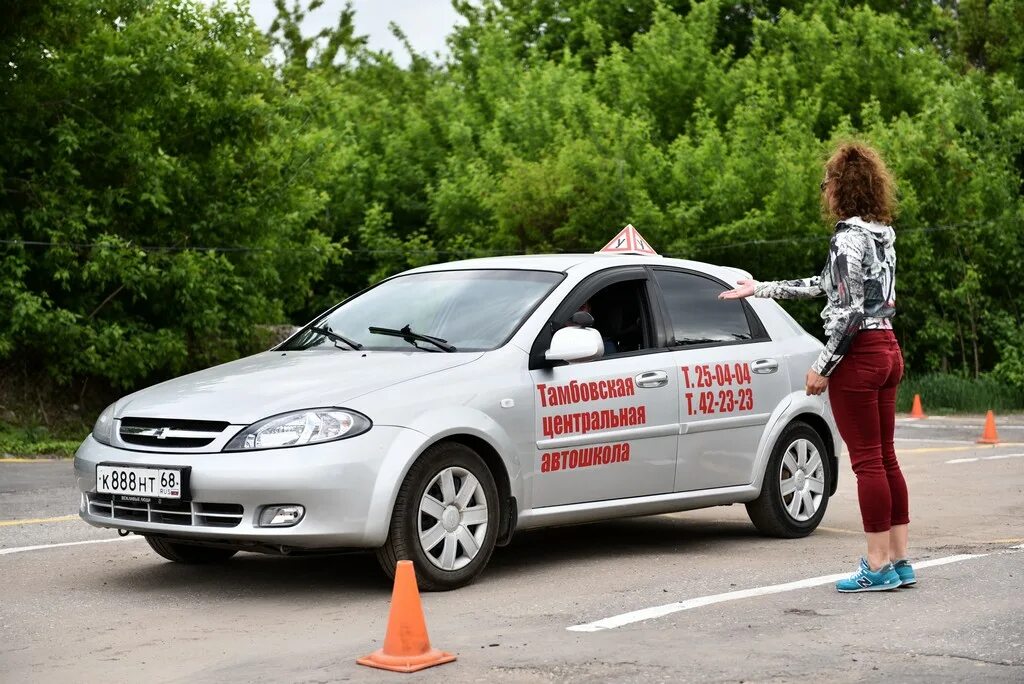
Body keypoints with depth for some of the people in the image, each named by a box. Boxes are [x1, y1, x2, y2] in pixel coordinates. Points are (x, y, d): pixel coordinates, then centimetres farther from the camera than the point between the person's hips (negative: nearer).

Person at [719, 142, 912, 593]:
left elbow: (850, 310, -19)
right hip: (887, 349, 9)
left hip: (858, 355, -9)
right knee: (885, 459, 12)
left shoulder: (848, 237, -13)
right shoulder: (882, 235, 14)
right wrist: (759, 289, 27)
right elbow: (824, 286, 22)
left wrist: (822, 367, -13)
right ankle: (899, 562, 16)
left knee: (867, 461, -4)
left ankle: (878, 566, 0)